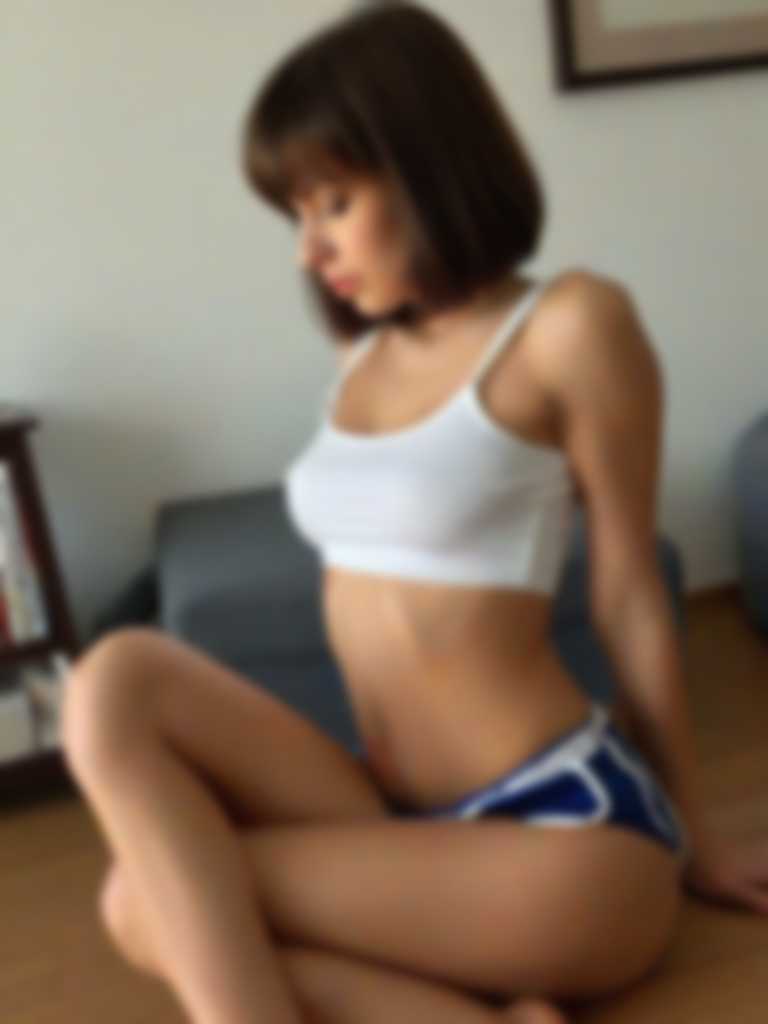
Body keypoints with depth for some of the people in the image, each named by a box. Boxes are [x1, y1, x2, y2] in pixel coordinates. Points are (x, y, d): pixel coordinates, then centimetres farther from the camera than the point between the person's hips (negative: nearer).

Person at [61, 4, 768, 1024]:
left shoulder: (569, 324, -10)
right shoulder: (367, 352, 10)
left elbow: (629, 598, -5)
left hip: (565, 832, -7)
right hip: (411, 823, 7)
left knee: (166, 904, -18)